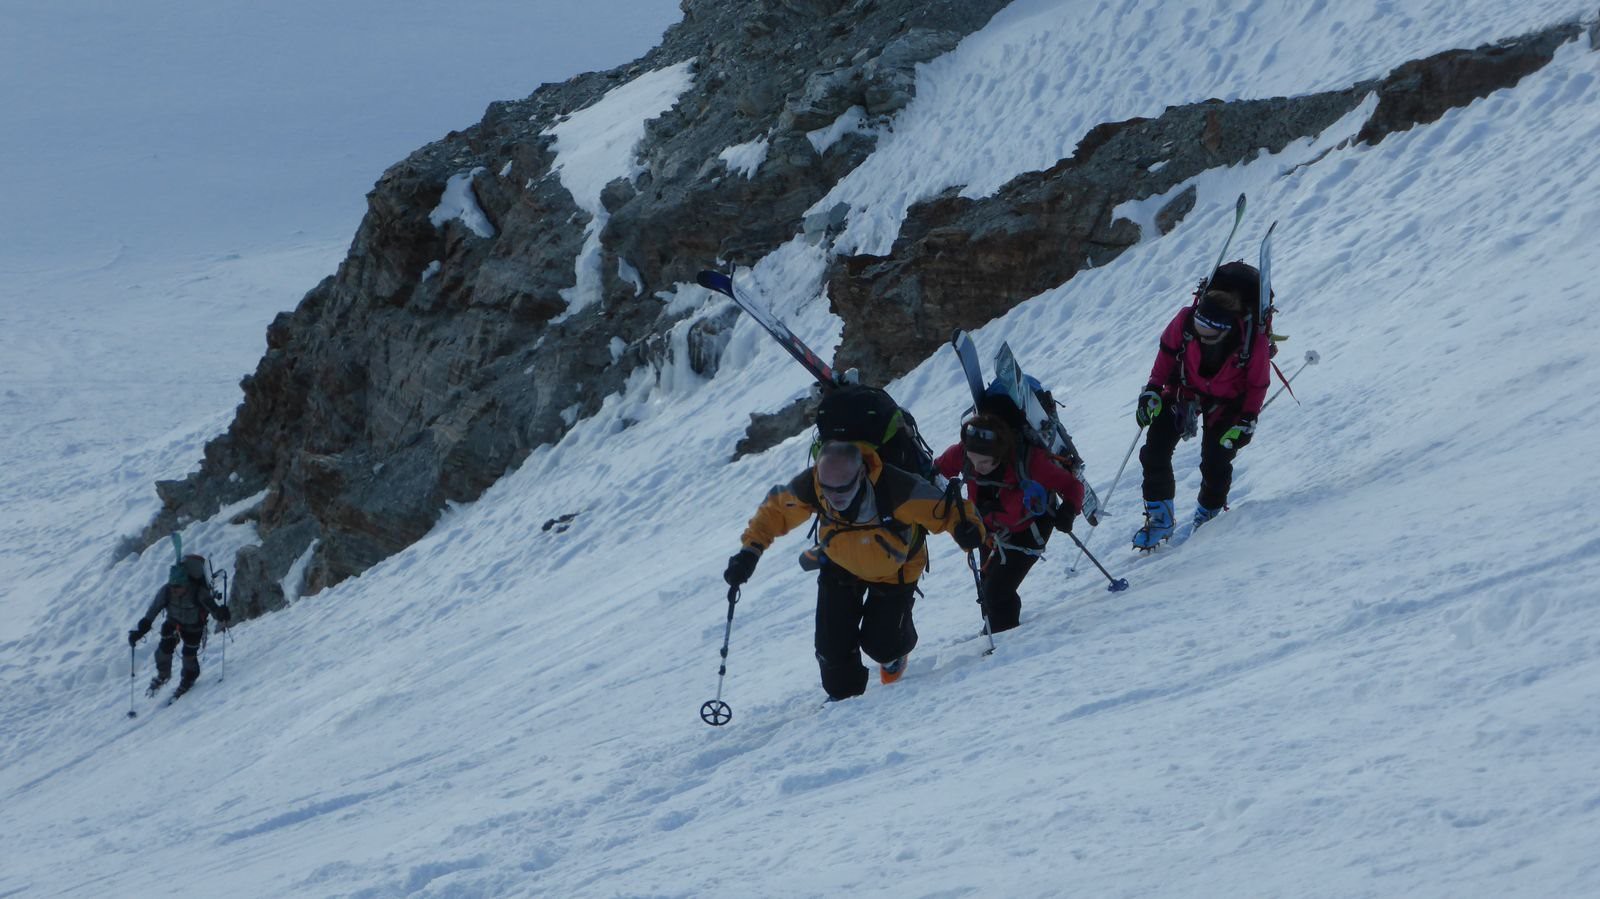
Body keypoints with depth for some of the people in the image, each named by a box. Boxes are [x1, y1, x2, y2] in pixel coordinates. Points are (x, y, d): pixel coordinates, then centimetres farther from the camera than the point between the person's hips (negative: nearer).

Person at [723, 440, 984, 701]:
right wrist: (750, 551, -20)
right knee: (832, 641, -4)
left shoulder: (897, 490, -43)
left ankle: (893, 653, 37)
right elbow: (774, 510, -12)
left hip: (894, 570, -2)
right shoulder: (808, 488, -32)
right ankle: (843, 695, 28)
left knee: (880, 642, -3)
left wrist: (965, 528, -55)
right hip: (840, 566, 2)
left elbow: (946, 508, -33)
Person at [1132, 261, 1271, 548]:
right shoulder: (1185, 320, -30)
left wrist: (1247, 422, -14)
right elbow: (1167, 350, -6)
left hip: (1226, 403, -2)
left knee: (1216, 463, -10)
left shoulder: (1254, 341, -34)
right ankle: (1160, 518, 6)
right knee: (1155, 451, -8)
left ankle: (1208, 514, 20)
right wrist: (1153, 389, -7)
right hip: (1184, 390, 2)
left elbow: (1258, 384, -14)